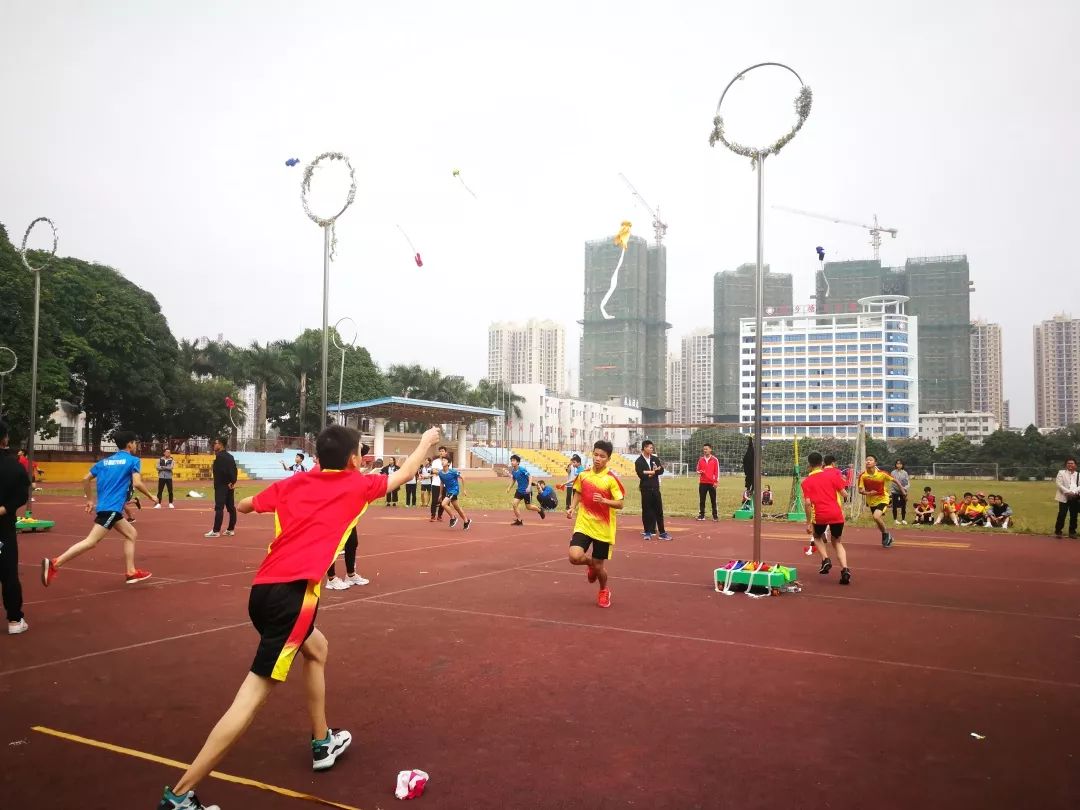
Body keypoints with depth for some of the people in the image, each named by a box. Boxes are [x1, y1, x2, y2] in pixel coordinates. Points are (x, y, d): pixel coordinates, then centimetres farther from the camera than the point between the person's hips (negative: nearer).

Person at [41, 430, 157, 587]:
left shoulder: (104, 461, 18)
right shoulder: (133, 460, -3)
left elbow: (85, 479, 16)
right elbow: (137, 483, -14)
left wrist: (89, 500, 24)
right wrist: (151, 496, 0)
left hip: (104, 506, 9)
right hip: (112, 508, -9)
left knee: (132, 534, 17)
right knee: (91, 541, -14)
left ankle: (131, 573, 16)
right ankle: (54, 564, -19)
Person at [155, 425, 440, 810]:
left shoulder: (292, 483, 15)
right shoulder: (356, 485, 4)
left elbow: (244, 506, 30)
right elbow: (405, 473, 20)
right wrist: (426, 441, 37)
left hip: (264, 588, 8)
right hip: (292, 592, -8)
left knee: (316, 648, 29)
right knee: (254, 694, -7)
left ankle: (323, 743, 41)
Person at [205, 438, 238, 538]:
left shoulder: (220, 456, -12)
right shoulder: (230, 456, 15)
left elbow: (223, 470, -23)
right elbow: (234, 470, 11)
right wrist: (232, 482, 4)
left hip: (221, 486, -9)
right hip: (230, 485, 9)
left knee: (219, 508, -9)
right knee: (231, 507, 9)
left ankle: (216, 531, -10)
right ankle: (231, 529, 13)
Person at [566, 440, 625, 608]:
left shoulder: (612, 479, -11)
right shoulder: (583, 475, 0)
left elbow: (620, 504, -11)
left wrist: (604, 500, -27)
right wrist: (572, 508, 2)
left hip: (603, 528, -2)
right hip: (583, 525, 3)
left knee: (599, 566, 5)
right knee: (575, 557, -18)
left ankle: (604, 591, 38)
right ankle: (590, 563, 20)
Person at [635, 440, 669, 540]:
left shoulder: (655, 459, 8)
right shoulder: (639, 461, -5)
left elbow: (661, 470, -2)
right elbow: (641, 475, -16)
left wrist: (650, 473, -13)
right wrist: (654, 471, -9)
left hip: (655, 487, 3)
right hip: (645, 488, -3)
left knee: (659, 510, 4)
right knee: (646, 510, 2)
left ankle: (662, 532, 8)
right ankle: (648, 531, 12)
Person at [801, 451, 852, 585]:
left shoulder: (806, 482, 3)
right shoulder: (832, 474, 6)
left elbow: (808, 503, -6)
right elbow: (843, 493, 2)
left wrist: (808, 523, 0)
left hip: (820, 515, -1)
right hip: (836, 514, 1)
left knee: (817, 537, 29)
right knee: (837, 542, 20)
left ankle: (826, 559, 4)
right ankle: (845, 569, -2)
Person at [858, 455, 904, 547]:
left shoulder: (882, 474, -19)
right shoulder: (863, 476, -14)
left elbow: (893, 479, -1)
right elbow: (860, 490, -12)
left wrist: (902, 487, 3)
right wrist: (868, 493, -31)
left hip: (882, 499, -4)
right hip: (872, 501, 4)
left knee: (876, 516, -26)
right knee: (880, 523, 16)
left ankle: (886, 534, 0)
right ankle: (888, 538, 43)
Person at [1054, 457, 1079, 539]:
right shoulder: (1061, 472, 3)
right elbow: (1058, 484, -7)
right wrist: (1068, 492, -17)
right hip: (1064, 497, -3)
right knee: (1061, 515, -6)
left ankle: (1072, 532, 16)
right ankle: (1058, 531, 2)